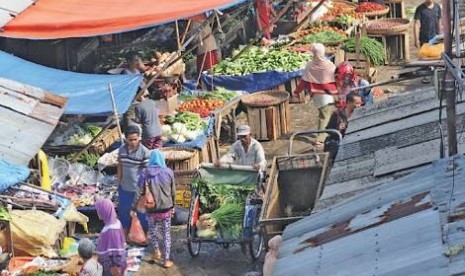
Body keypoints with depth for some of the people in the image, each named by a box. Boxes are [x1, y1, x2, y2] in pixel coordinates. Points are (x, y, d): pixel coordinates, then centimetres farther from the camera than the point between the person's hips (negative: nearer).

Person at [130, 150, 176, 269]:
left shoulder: (145, 173, -10)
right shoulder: (168, 172, -6)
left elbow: (139, 192, -10)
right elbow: (173, 192, 2)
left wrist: (133, 208, 0)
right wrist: (173, 206, 17)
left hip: (151, 209, -1)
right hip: (166, 209, 1)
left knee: (152, 228, 28)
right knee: (166, 234, 13)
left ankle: (156, 251, 23)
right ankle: (166, 260, 16)